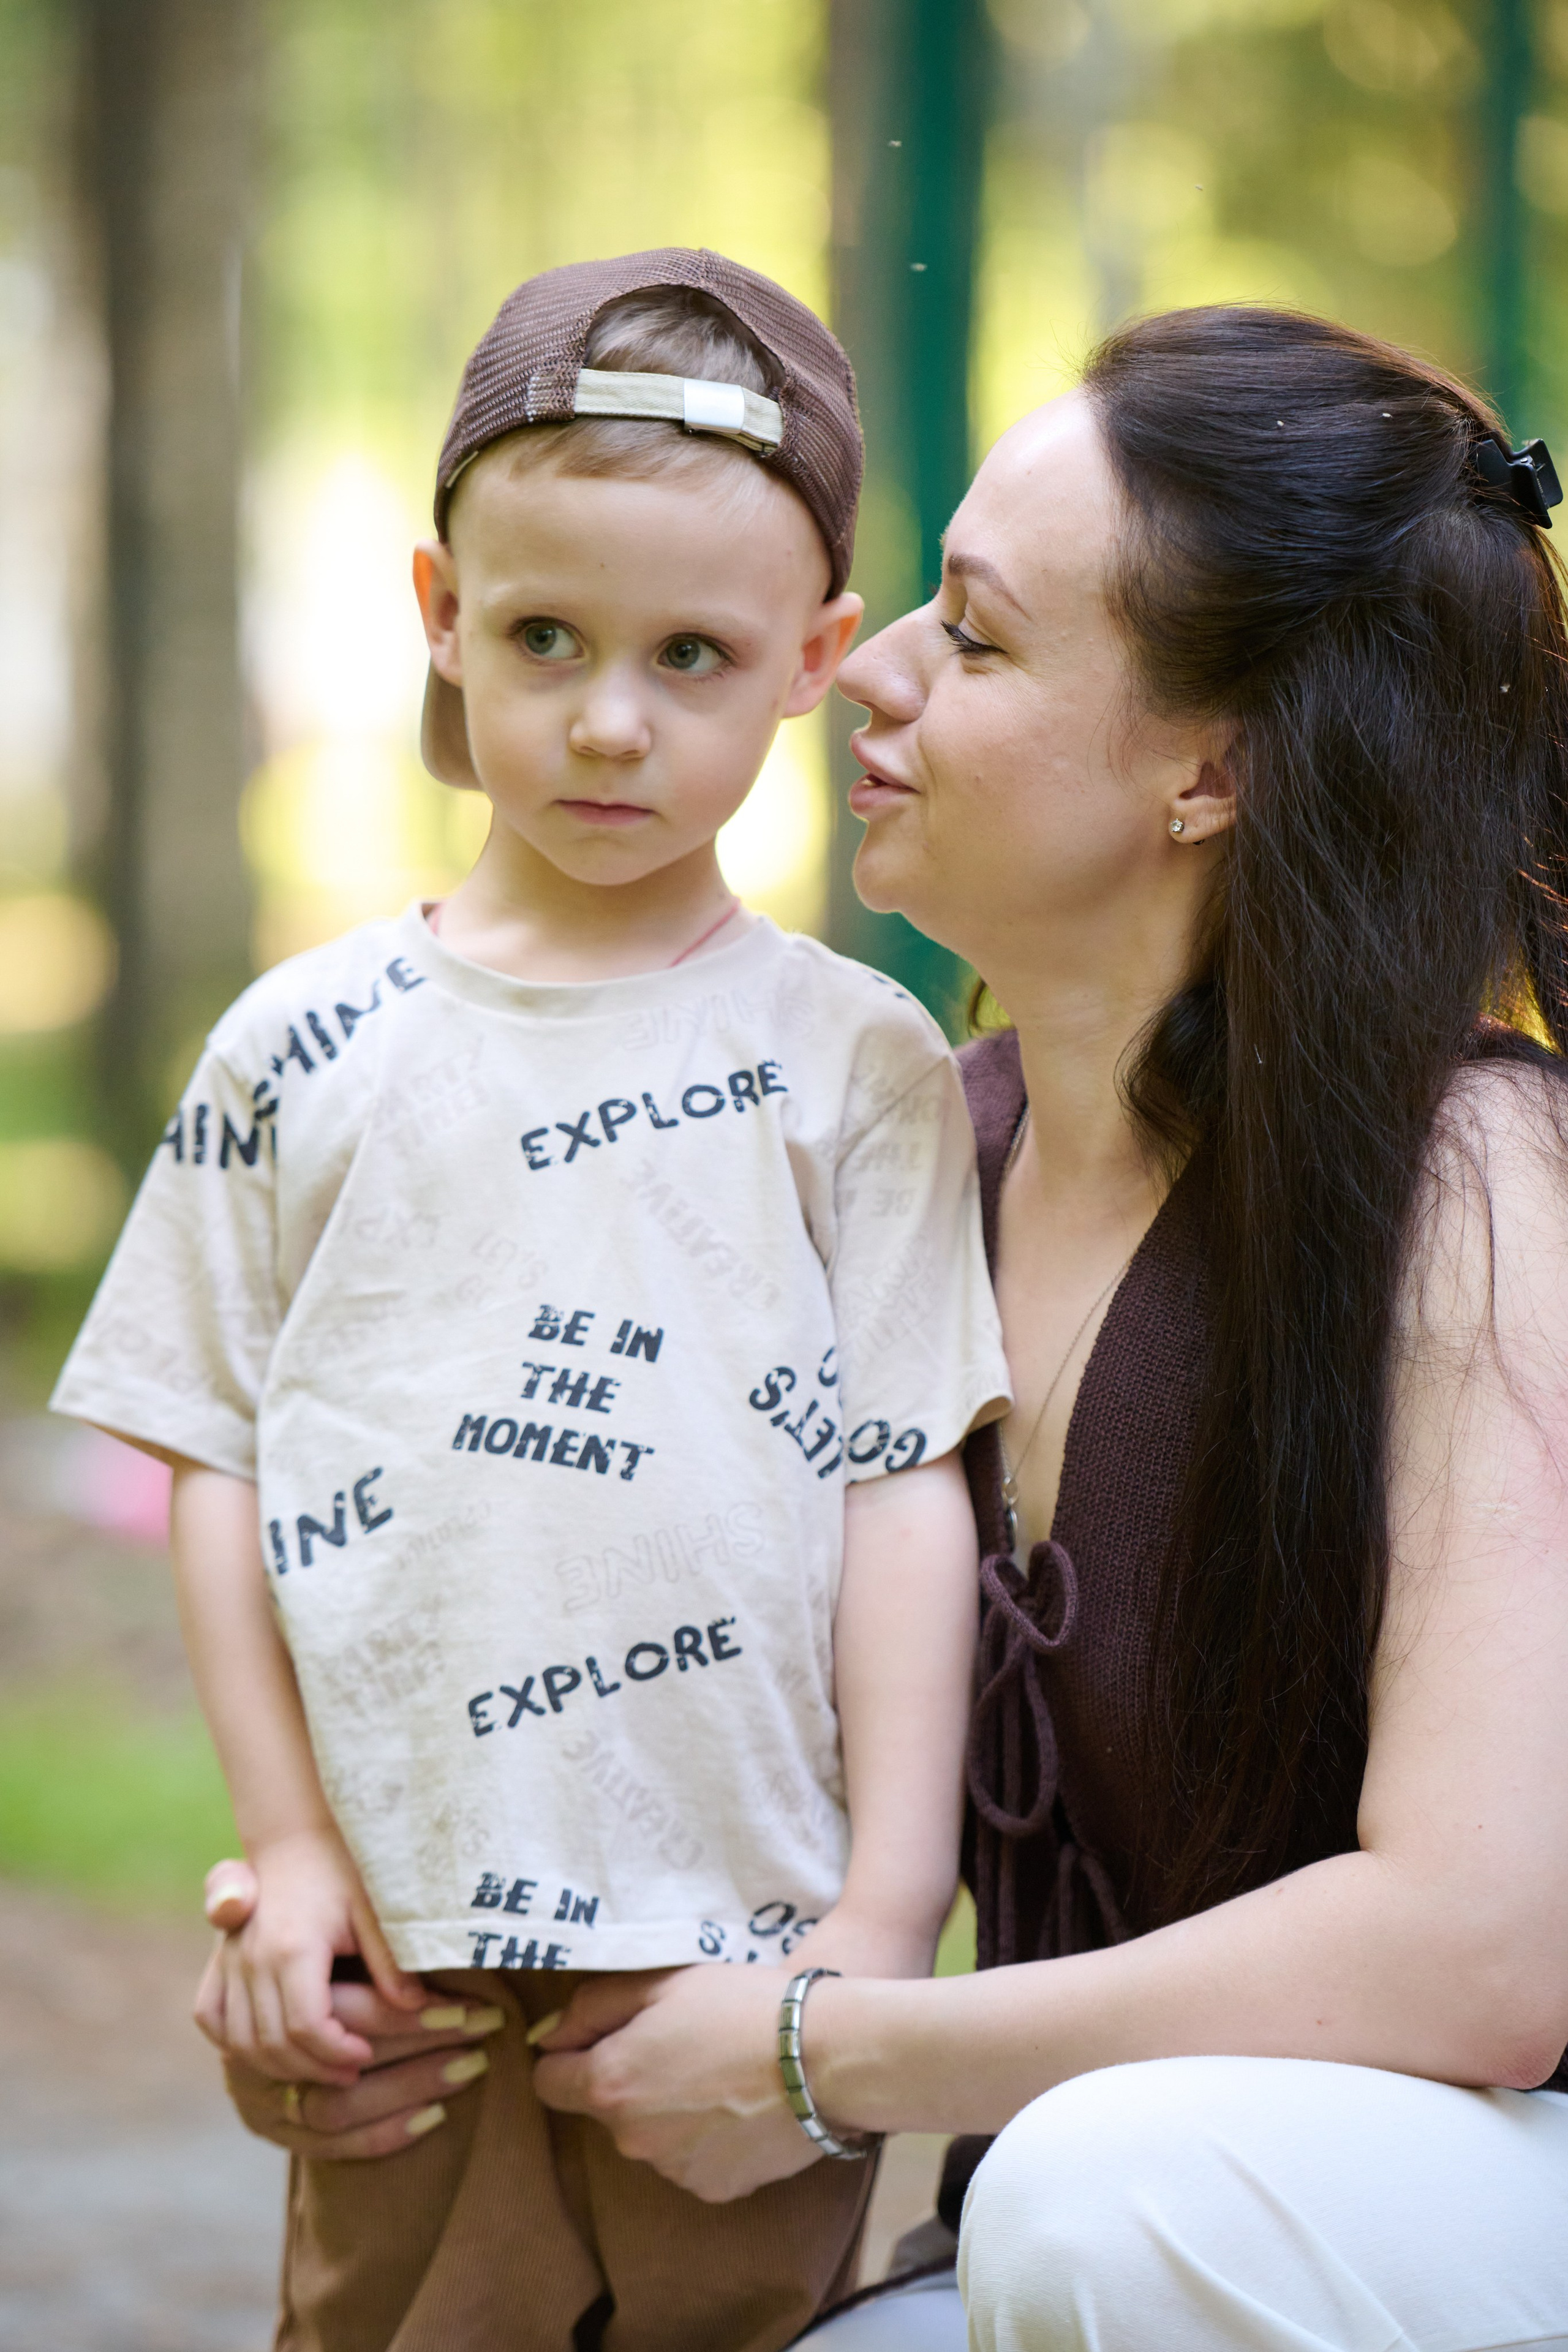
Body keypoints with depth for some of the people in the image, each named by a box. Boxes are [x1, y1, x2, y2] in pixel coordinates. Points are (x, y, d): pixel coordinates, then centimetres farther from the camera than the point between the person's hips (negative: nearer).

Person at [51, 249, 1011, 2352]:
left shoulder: (856, 1065, 1)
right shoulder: (302, 1054, 5)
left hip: (749, 1959, -1)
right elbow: (219, 1466, 7)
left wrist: (890, 1906, -6)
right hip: (408, 1967, 1)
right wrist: (289, 1846, 0)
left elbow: (907, 1485, -1)